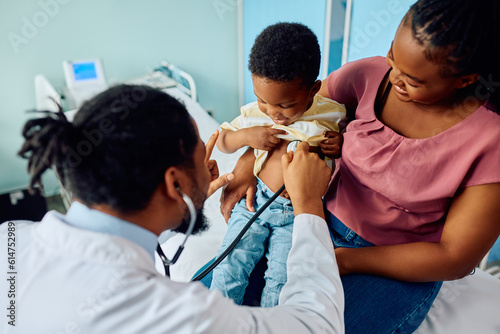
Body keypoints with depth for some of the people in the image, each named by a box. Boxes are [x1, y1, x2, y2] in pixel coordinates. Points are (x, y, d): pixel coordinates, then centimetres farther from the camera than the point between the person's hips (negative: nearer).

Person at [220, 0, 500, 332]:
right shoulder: (370, 76, -12)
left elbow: (456, 258, -15)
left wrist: (346, 261, -18)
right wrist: (247, 164, -11)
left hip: (400, 271, -2)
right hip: (328, 224, 3)